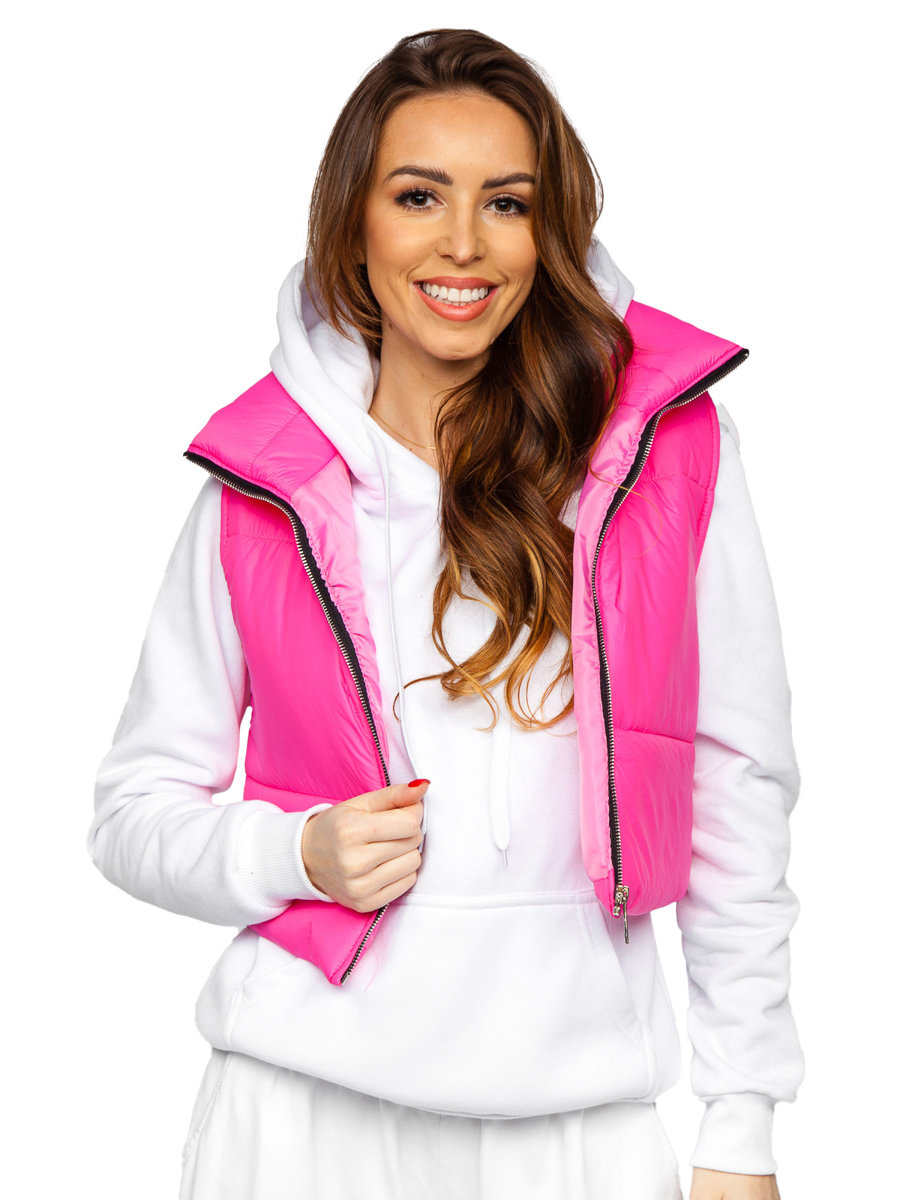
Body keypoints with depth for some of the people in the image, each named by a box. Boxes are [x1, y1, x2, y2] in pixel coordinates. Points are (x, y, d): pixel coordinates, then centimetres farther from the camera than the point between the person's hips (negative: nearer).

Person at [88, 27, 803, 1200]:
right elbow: (134, 809, 7)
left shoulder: (666, 441, -3)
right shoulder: (257, 485, -1)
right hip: (307, 1102, 0)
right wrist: (297, 855, -13)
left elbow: (739, 786, 0)